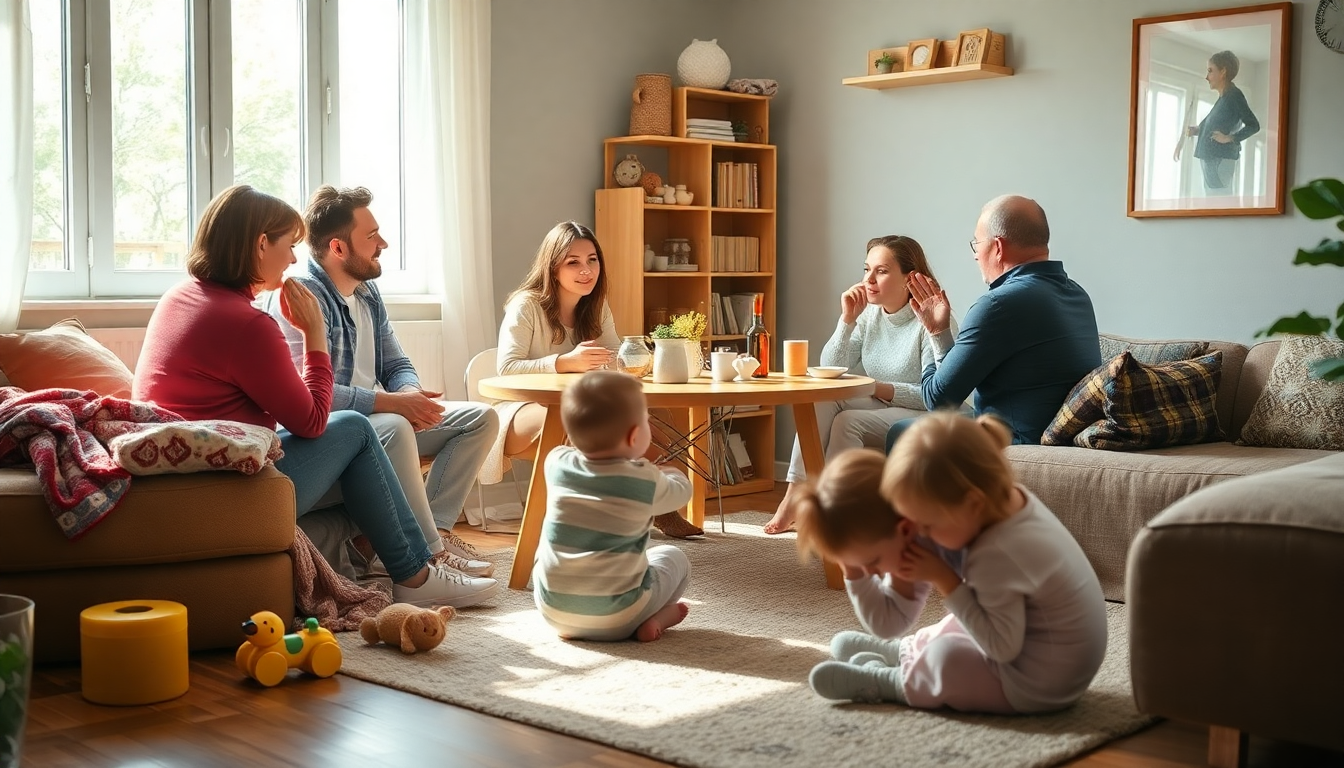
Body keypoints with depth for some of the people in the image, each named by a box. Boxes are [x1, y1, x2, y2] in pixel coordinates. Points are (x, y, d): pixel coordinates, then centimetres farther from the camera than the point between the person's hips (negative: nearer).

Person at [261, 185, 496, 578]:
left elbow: (396, 365, 15)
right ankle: (429, 556, -29)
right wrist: (392, 402, -25)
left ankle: (434, 527, -12)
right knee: (394, 428, -39)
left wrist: (411, 395, -10)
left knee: (481, 418, 0)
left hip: (376, 419, 9)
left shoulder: (367, 292, 12)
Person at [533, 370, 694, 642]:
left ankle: (570, 625, 14)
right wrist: (667, 472, 32)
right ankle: (654, 619, 2)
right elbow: (681, 491, 11)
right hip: (614, 619, -2)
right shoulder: (644, 482, -12)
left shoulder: (556, 463, -3)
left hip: (552, 610, 3)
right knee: (674, 558, 20)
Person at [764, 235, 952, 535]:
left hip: (921, 418, -6)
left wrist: (878, 388, -18)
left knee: (847, 421, -28)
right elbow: (830, 369, -2)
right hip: (877, 407, 6)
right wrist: (847, 319, -12)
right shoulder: (869, 314, 4)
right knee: (822, 398, -20)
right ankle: (794, 495, -23)